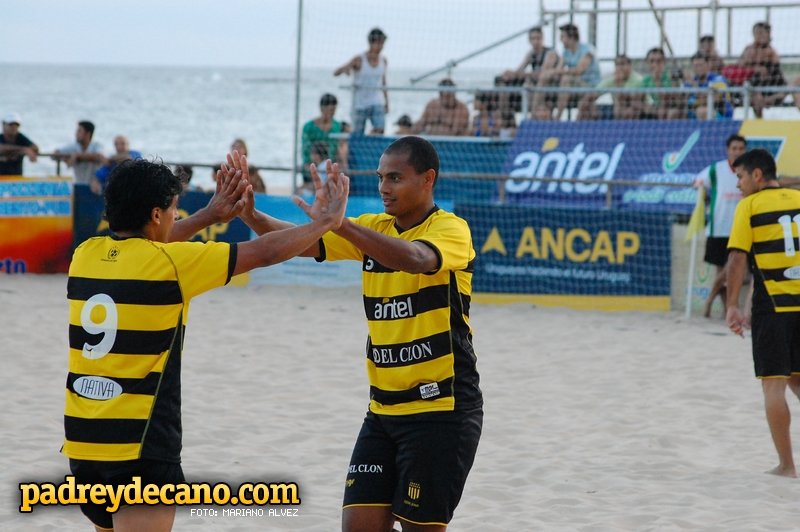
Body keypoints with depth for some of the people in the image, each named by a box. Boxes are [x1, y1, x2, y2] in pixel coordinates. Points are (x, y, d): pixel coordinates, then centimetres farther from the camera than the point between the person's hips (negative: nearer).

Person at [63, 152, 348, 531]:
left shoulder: (86, 255, 6)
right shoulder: (169, 263, -11)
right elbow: (264, 253, -4)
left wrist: (209, 215, 31)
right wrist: (325, 221, 10)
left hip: (82, 442, 7)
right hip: (139, 447, -7)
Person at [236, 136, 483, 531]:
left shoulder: (450, 229, -10)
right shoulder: (373, 229, 9)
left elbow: (416, 259, -32)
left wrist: (338, 221, -43)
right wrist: (250, 215, -19)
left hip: (442, 409, -6)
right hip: (383, 408, 6)